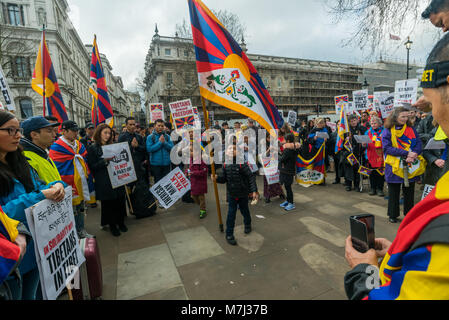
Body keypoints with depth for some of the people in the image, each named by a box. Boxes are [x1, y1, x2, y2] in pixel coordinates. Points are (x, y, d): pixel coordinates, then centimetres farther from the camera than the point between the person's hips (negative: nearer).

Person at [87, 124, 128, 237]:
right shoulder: (92, 148, -4)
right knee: (108, 204, 4)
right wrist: (105, 161, -22)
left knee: (120, 201, 8)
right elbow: (92, 167, -10)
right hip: (104, 183, -4)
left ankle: (121, 222, 26)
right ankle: (112, 225, 21)